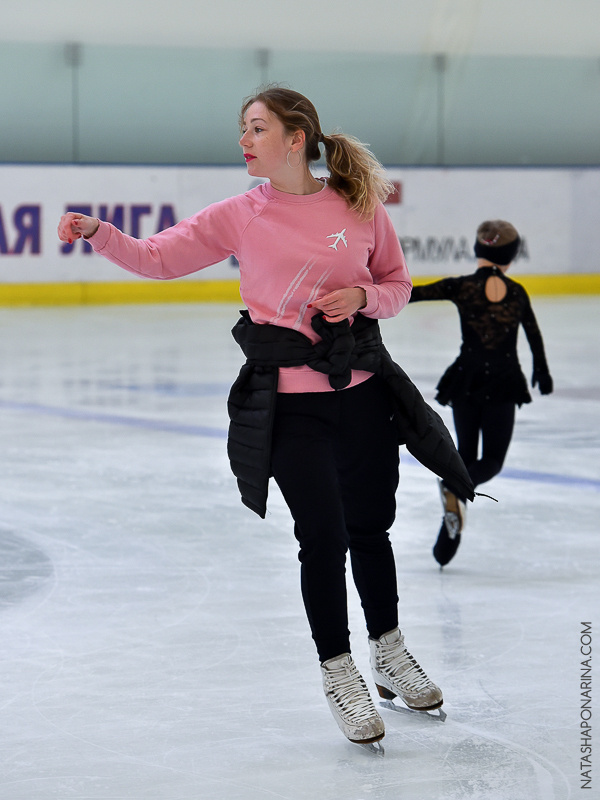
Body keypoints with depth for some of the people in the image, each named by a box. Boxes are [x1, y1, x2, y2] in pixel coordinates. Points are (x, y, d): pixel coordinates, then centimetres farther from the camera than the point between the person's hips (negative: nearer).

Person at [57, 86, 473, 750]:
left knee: (371, 526, 12)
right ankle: (338, 671, 17)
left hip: (362, 386, 2)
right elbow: (157, 257, -2)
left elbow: (398, 284, 10)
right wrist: (98, 234, -18)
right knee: (323, 535, -3)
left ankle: (389, 653, 35)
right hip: (286, 399, -1)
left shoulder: (360, 208, -1)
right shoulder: (239, 216, -2)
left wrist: (363, 297, -10)